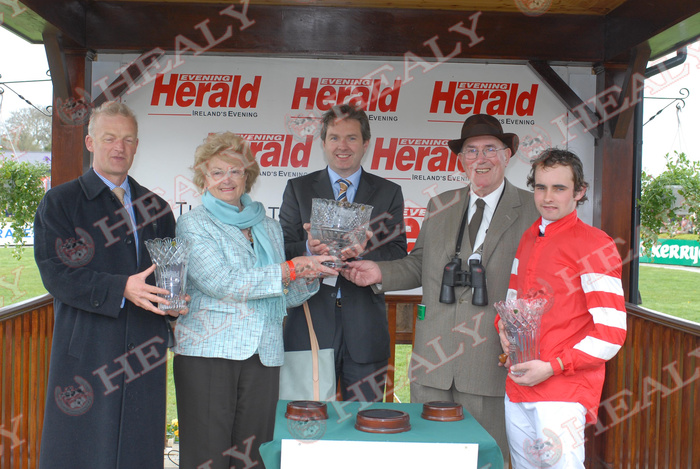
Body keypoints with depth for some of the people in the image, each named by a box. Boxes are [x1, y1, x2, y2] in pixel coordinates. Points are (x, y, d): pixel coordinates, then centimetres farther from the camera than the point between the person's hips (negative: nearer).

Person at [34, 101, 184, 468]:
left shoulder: (157, 208, 15)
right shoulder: (59, 202, 2)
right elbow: (55, 273, -9)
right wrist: (120, 289, -20)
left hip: (144, 352, 4)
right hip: (86, 352, -3)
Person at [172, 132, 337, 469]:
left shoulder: (269, 227, 17)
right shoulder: (193, 224, 2)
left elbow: (284, 297, 18)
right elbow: (221, 283, -12)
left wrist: (310, 275, -2)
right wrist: (290, 269, -13)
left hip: (263, 355, 4)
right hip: (207, 352, -4)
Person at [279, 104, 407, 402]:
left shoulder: (388, 193, 10)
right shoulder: (298, 189, 10)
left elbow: (398, 255, 1)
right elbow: (282, 250, 3)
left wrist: (363, 250, -19)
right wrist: (308, 249, -20)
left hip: (365, 329, 0)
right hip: (311, 324, 0)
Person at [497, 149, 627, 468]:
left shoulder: (594, 244, -8)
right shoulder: (527, 240, 14)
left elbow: (611, 331, -13)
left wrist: (552, 367, -17)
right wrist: (504, 324, 3)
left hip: (563, 388, -6)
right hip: (517, 384, 7)